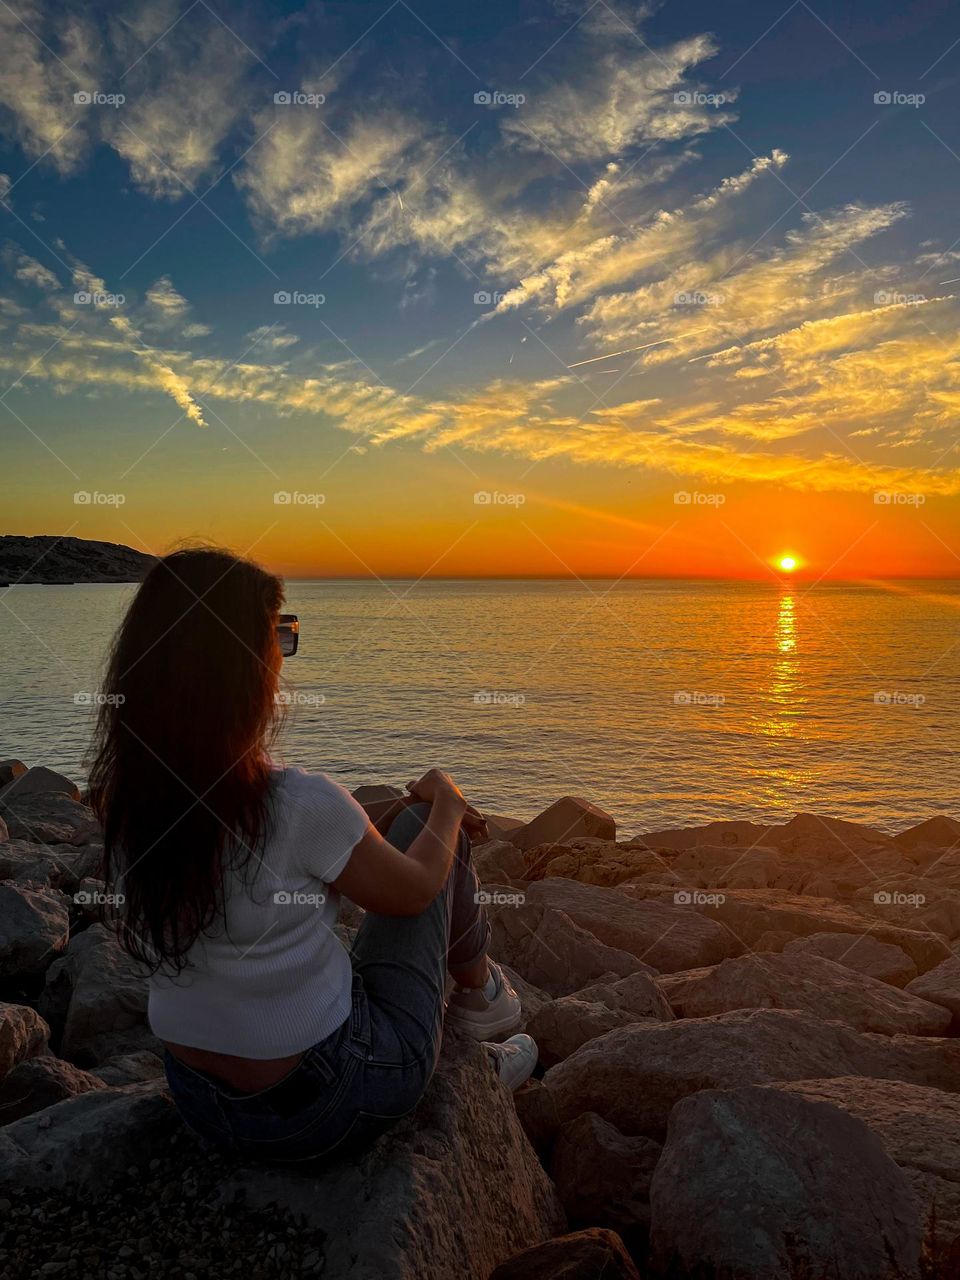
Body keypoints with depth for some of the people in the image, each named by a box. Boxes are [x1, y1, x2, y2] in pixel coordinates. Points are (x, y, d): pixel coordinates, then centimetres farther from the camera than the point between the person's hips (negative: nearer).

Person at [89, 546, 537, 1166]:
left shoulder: (124, 802, -10)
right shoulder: (302, 804, -30)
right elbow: (413, 890, -10)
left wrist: (395, 810, 12)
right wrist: (443, 802, 9)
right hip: (324, 1108, -6)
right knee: (425, 824, 6)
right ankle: (480, 992, 32)